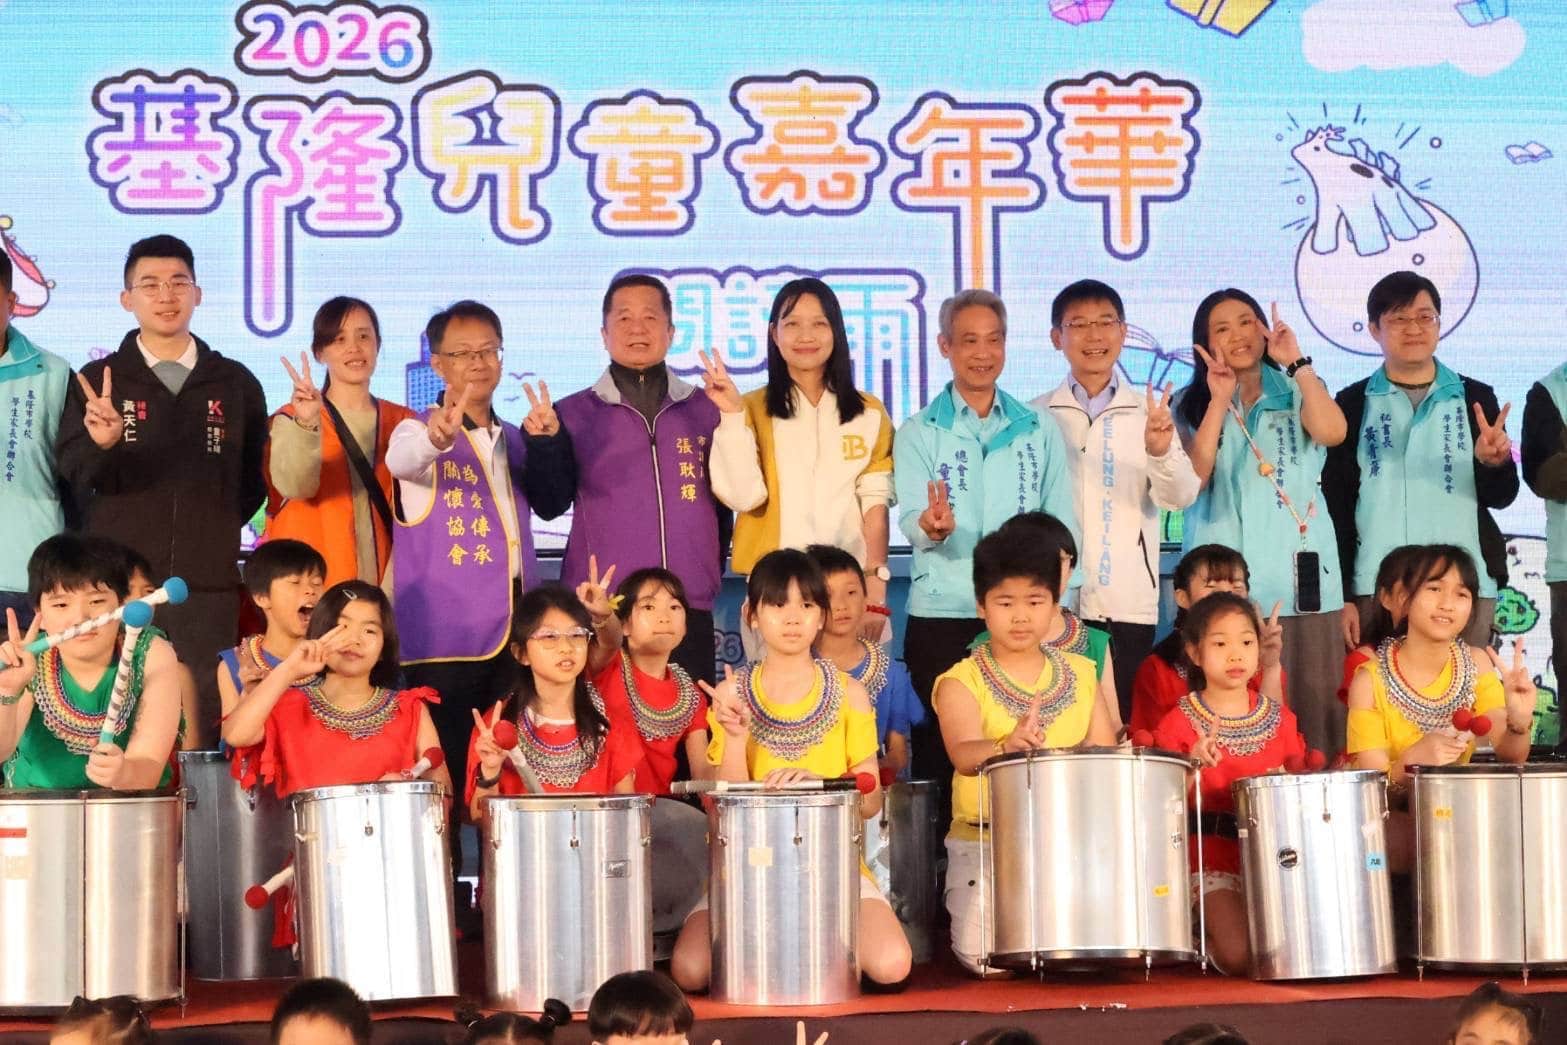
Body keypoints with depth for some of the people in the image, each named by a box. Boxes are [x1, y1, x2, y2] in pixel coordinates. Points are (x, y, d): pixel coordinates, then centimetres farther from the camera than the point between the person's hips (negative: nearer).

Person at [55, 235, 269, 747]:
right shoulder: (97, 380, 6)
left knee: (203, 734, 0)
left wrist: (214, 532, 6)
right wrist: (102, 443, -26)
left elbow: (256, 480, 17)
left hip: (209, 587, 1)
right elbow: (74, 472, -6)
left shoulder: (236, 383, 11)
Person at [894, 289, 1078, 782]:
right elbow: (911, 521, -7)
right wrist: (931, 525, -30)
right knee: (944, 744, -1)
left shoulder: (1040, 431, 11)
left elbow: (1063, 522, 8)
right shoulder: (918, 434, 5)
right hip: (942, 617, -1)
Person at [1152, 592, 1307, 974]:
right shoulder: (1180, 722, -4)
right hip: (1214, 857, -4)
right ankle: (1207, 931, 14)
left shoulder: (1280, 718, 8)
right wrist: (1194, 763, -24)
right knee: (1239, 957, -20)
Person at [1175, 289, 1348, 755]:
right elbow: (1192, 477, -5)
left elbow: (1332, 432, -10)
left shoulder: (1297, 394, 12)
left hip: (1297, 581, 0)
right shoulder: (1191, 405, 12)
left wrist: (1297, 363, -8)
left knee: (1308, 707, -6)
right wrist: (1219, 402, -8)